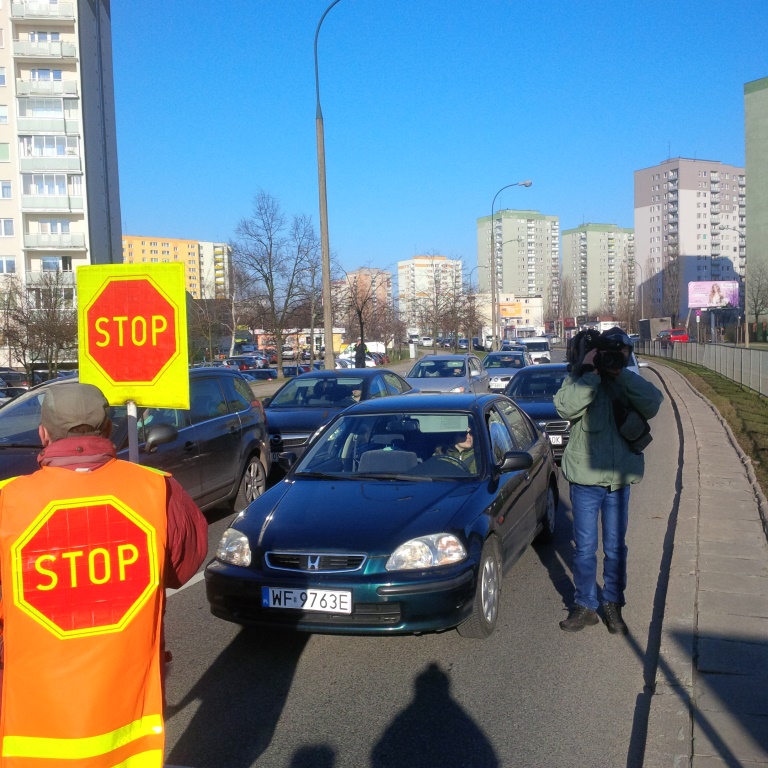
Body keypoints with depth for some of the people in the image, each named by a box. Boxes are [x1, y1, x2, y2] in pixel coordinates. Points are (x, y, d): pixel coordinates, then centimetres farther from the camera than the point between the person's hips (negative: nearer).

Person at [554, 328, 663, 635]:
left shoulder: (629, 385, 5)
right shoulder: (578, 381, -3)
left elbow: (652, 405, -15)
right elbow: (567, 407, -24)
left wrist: (622, 373, -17)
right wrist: (591, 373, -21)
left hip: (619, 480, 3)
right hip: (585, 480, -3)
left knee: (615, 548, 13)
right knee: (585, 547, 5)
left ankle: (613, 605, 27)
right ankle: (586, 606, 19)